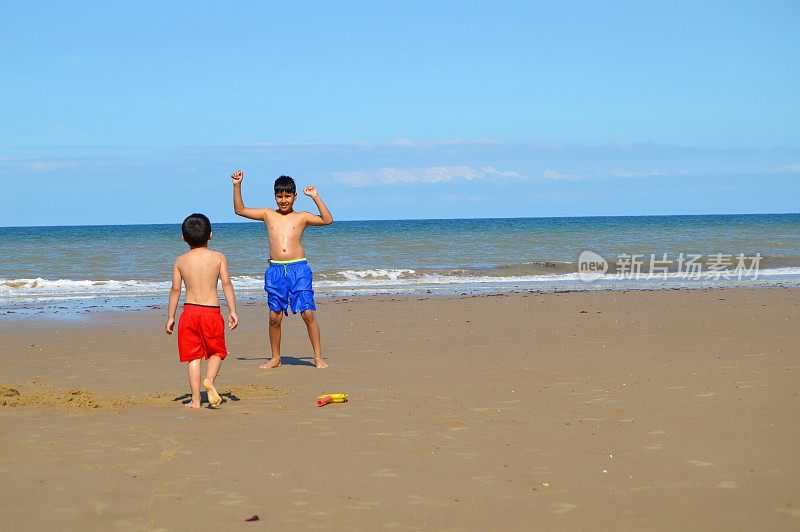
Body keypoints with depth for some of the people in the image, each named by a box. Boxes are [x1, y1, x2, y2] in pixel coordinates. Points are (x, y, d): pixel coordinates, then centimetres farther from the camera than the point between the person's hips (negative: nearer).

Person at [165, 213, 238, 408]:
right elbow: (226, 283, -6)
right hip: (212, 311, -1)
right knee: (216, 351, 15)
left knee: (193, 356, 7)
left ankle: (195, 399, 3)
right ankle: (210, 379, -13)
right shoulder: (218, 257, 1)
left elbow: (175, 289, 3)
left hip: (189, 311, 1)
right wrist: (232, 311, -4)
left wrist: (170, 317, 8)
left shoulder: (181, 261, 4)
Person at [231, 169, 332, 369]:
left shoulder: (302, 217, 8)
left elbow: (327, 220, -5)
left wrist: (316, 197, -9)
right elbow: (240, 210, 15)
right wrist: (237, 186, 6)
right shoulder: (268, 215, 14)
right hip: (275, 270, 2)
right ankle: (275, 358, 17)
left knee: (308, 313, -8)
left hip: (298, 268, -2)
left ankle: (318, 357, 0)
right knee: (274, 316, 4)